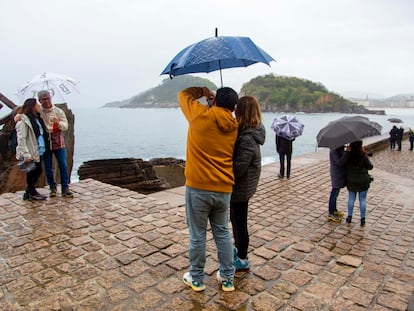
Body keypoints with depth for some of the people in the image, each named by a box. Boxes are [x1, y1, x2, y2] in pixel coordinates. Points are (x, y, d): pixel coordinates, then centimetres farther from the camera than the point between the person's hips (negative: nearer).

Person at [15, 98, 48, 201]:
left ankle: (29, 192, 32)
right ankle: (31, 193, 19)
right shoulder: (23, 120, -14)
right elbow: (21, 139, -19)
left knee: (38, 170, 16)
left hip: (37, 152, 9)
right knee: (31, 173, 3)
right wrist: (26, 155, -23)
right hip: (30, 154, -9)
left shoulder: (37, 119, 13)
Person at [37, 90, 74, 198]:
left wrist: (58, 123, -23)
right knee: (48, 168, 8)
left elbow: (65, 126, -3)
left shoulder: (58, 111, 2)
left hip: (58, 143, 0)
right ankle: (53, 188, 24)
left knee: (63, 166, -3)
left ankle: (65, 189, 6)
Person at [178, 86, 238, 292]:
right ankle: (227, 278, 30)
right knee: (223, 233, 19)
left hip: (198, 188, -3)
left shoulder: (201, 115, -8)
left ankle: (196, 279, 27)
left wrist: (203, 91, 22)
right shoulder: (234, 127, 2)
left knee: (197, 236, 11)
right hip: (224, 190, 4)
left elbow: (183, 95, 7)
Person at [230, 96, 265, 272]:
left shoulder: (247, 138, -25)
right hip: (240, 186, 9)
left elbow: (238, 167, -27)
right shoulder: (245, 132, 5)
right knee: (235, 219, 23)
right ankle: (238, 249, 43)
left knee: (240, 222, 6)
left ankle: (242, 261, 23)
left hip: (241, 187, -9)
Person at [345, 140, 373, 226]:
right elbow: (370, 167, -6)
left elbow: (344, 166, 2)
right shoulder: (363, 156, -19)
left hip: (351, 181, 3)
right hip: (363, 181, -2)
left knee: (351, 198, 15)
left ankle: (349, 217, 19)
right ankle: (362, 219, 12)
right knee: (362, 199, 8)